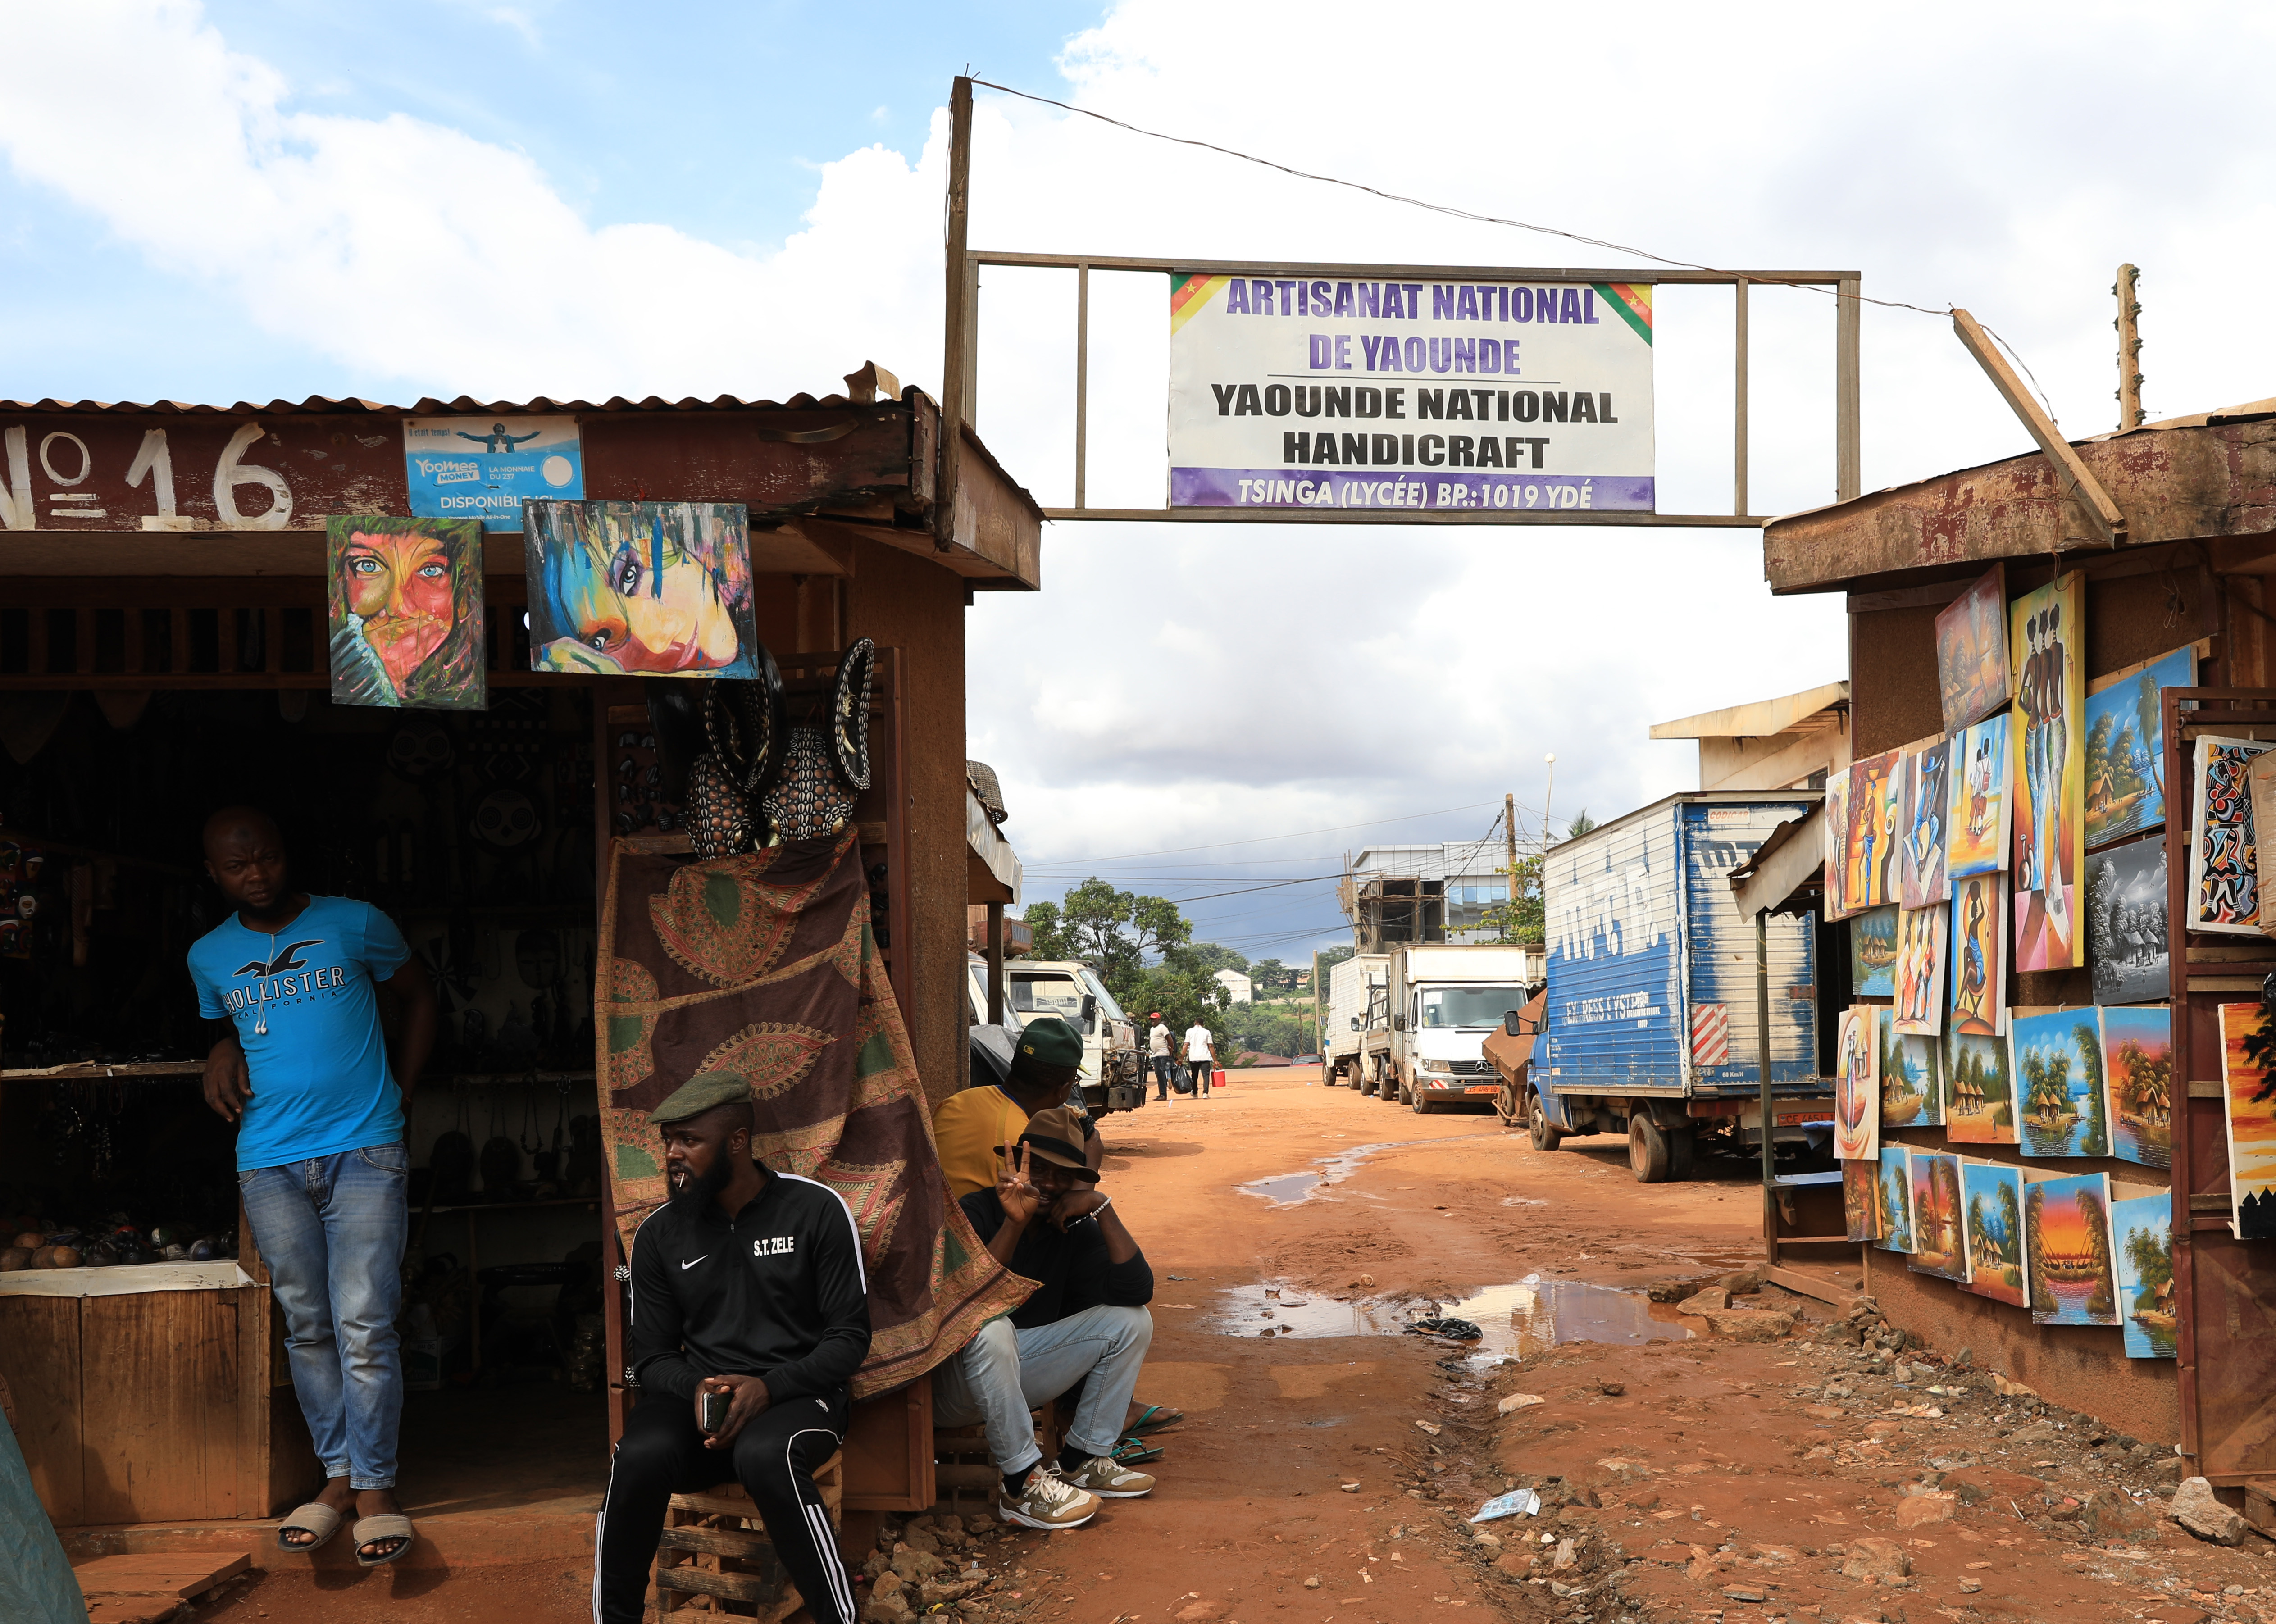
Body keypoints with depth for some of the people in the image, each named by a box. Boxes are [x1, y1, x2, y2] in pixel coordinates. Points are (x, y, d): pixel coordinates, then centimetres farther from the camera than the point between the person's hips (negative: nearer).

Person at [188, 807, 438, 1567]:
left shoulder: (357, 925, 1)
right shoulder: (210, 956, 10)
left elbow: (420, 995, 12)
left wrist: (401, 1093, 6)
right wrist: (223, 1054, 4)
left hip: (365, 1153, -3)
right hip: (270, 1162, 3)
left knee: (364, 1325, -9)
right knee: (307, 1327, 6)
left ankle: (374, 1485, -1)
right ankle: (339, 1475, 16)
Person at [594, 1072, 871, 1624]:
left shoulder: (817, 1210, -2)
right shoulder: (658, 1234, 7)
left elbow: (850, 1337, -2)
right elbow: (651, 1355, 11)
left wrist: (770, 1387, -18)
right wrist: (696, 1388, -12)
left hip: (797, 1394, -3)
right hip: (696, 1398, 3)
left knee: (764, 1455, -38)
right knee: (641, 1455, -32)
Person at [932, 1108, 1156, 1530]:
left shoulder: (1074, 1227, 1)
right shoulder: (977, 1213, -15)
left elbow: (1138, 1290, -13)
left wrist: (1102, 1207, -20)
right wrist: (1014, 1223, -39)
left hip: (1021, 1371, 6)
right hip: (956, 1380, -6)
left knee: (1132, 1320, -4)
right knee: (990, 1327, -38)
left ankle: (1082, 1462, -1)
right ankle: (1024, 1484, -27)